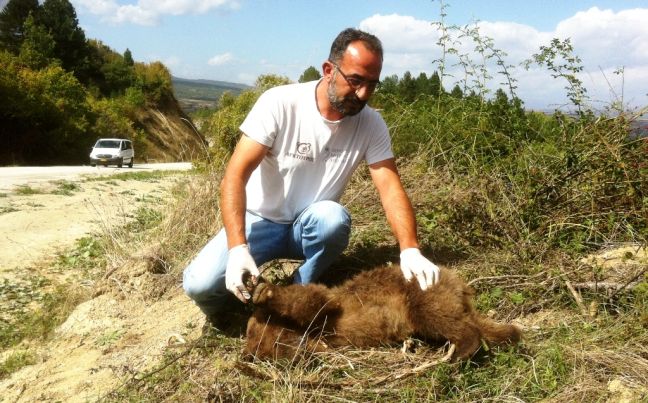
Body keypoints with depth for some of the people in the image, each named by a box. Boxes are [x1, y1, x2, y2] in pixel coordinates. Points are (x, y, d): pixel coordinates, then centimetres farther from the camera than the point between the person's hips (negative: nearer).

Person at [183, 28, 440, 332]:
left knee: (333, 218, -34)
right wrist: (237, 247, -37)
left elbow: (390, 188, -17)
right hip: (261, 220, -2)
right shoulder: (280, 102, -21)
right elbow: (236, 175, -25)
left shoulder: (372, 124, -11)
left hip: (312, 226, 2)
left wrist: (410, 250, -35)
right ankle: (233, 298, 12)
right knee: (199, 283, -25)